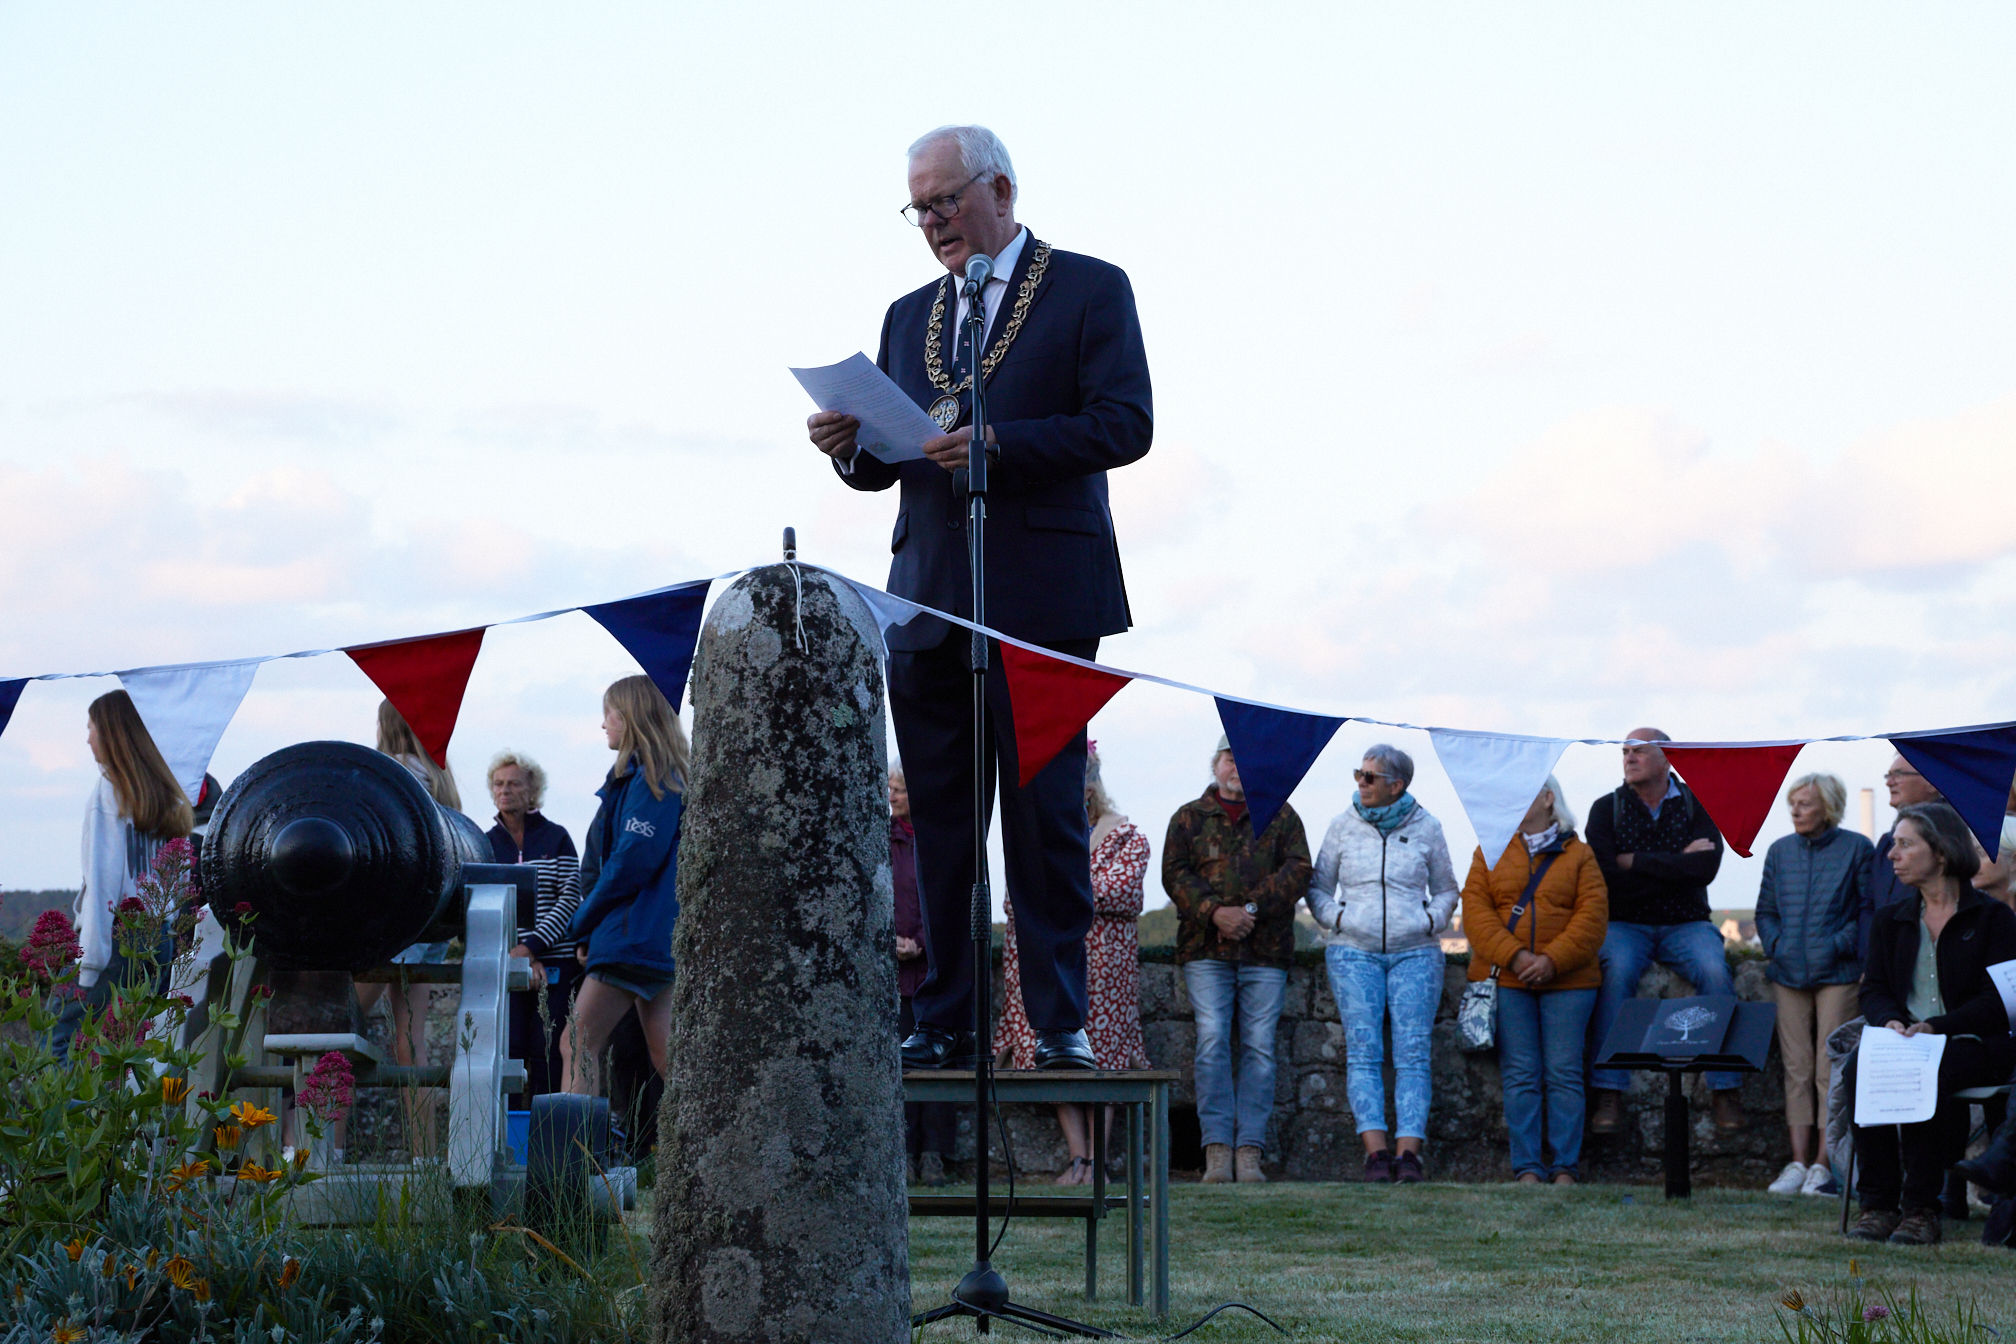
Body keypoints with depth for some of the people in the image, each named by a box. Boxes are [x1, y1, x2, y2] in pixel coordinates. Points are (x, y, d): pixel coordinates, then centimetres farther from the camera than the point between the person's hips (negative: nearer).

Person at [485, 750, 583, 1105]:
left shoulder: (556, 838, 6)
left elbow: (570, 899, -1)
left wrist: (531, 947, -11)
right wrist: (513, 955, -10)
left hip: (554, 961, -1)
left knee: (547, 1053, -5)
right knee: (508, 1050, -8)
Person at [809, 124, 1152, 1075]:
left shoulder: (1089, 289, 4)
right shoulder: (907, 315, 21)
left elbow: (1125, 425, -8)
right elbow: (885, 465, 19)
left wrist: (1001, 443, -18)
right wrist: (852, 447, -4)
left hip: (1040, 594, -5)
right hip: (928, 602, 5)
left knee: (1044, 812, -5)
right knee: (938, 819, 3)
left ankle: (1059, 1022, 0)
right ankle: (943, 1025, 6)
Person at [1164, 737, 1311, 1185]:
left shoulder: (1280, 816, 13)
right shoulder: (1189, 818, 14)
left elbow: (1297, 871, 1)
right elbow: (1175, 874, 3)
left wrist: (1252, 909, -12)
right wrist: (1214, 912, -13)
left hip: (1265, 951, 0)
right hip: (1206, 950, 0)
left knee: (1259, 1046, -4)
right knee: (1212, 1041, -11)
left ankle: (1249, 1152, -3)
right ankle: (1217, 1150, -11)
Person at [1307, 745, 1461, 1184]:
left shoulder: (1425, 827, 8)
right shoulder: (1343, 826, 9)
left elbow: (1446, 890, 17)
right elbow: (1318, 887, 15)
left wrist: (1431, 922, -1)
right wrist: (1337, 919, -3)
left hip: (1415, 952, 0)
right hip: (1354, 951, 0)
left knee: (1412, 1052, -9)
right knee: (1363, 1050, -10)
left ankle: (1409, 1152, -13)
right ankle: (1376, 1152, -15)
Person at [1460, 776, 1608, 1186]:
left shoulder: (1578, 854, 9)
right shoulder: (1490, 852, 13)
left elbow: (1593, 914, -1)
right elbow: (1476, 909, 2)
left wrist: (1553, 960, -14)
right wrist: (1514, 956, -13)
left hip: (1566, 979, -1)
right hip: (1506, 979, 1)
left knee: (1564, 1072, -5)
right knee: (1520, 1074, -4)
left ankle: (1566, 1168, -2)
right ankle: (1528, 1169, -4)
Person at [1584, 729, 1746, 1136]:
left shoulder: (1696, 804, 4)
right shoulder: (1606, 809, 3)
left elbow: (1705, 869, -13)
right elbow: (1610, 879, -11)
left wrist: (1635, 862, -11)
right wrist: (1675, 866, -10)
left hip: (1685, 924, 1)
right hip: (1625, 924, -1)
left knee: (1715, 971, -29)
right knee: (1615, 971, -32)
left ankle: (1725, 1090, -23)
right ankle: (1609, 1093, -31)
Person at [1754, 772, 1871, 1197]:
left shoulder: (1855, 849, -1)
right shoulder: (1780, 851, 12)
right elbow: (1765, 911, 17)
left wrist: (1840, 946, -11)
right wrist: (1775, 946, 0)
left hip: (1837, 974, -4)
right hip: (1789, 972, 4)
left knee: (1830, 1069, -5)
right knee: (1797, 1068, 3)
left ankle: (1824, 1164, -1)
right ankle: (1798, 1162, 6)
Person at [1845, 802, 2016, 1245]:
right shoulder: (1891, 921, 20)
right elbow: (1875, 989, 13)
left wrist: (1934, 1027, -20)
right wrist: (1891, 1021, -12)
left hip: (1973, 1044, -4)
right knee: (1861, 1066, -30)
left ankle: (1921, 1208, -30)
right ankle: (1877, 1203, -26)